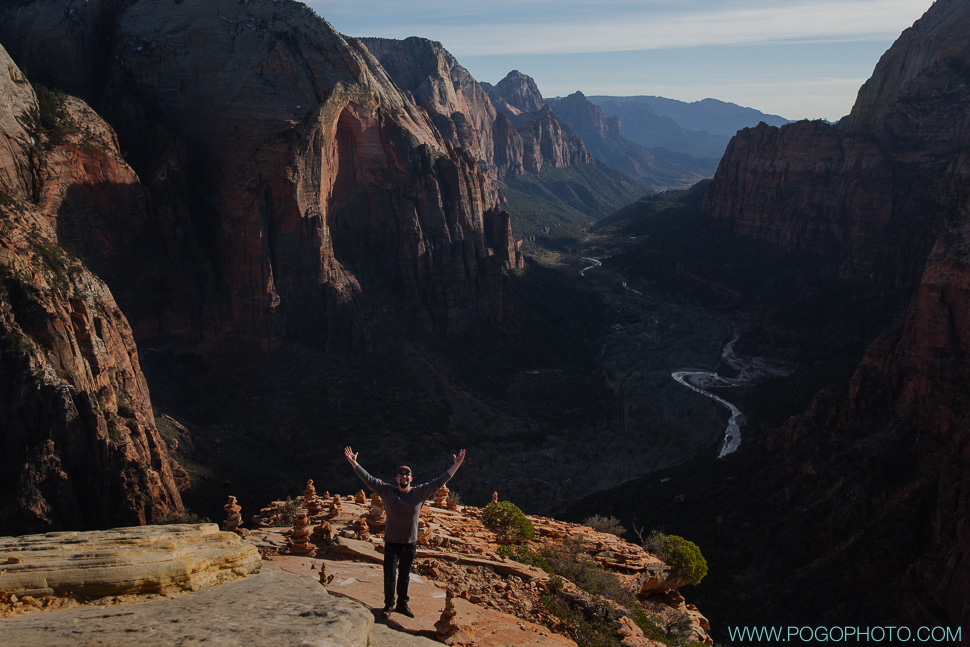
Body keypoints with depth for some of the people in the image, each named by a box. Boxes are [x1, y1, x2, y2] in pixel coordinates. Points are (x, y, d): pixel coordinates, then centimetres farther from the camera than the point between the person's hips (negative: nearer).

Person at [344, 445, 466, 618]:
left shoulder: (420, 492, -2)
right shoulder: (387, 491, -3)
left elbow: (440, 481, -3)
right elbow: (368, 479, -3)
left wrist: (456, 465, -7)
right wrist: (353, 462, -8)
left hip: (411, 543, 1)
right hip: (391, 542, -1)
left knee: (405, 577, 15)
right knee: (390, 576, 2)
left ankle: (402, 604, 30)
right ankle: (388, 605, 20)